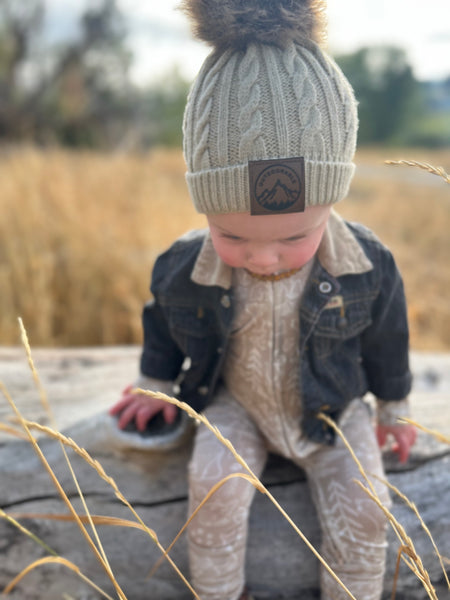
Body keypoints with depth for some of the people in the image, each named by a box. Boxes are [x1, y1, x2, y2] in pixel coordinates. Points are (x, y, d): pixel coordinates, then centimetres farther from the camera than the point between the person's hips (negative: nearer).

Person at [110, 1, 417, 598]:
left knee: (360, 507, -13)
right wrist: (156, 384, 15)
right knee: (214, 483, -22)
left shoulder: (369, 268, -21)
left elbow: (385, 341, -1)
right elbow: (163, 319, 3)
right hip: (235, 404, 0)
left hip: (329, 410, 0)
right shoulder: (185, 267, -21)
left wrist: (393, 407, 13)